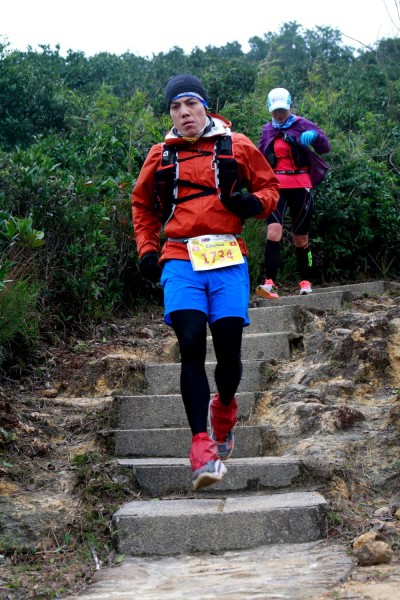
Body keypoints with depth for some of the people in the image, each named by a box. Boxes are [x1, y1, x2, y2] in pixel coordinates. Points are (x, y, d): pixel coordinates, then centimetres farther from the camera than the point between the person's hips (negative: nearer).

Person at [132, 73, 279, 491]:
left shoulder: (237, 147, 9)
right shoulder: (160, 156, 14)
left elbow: (269, 186, 17)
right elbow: (142, 205, 26)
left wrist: (254, 202, -6)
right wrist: (147, 250, 14)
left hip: (228, 259, 0)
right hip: (180, 259, 0)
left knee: (228, 352, -3)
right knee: (191, 346, -15)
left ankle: (224, 406, 32)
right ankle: (201, 445, -13)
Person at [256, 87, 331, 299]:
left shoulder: (302, 125, 2)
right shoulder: (267, 130, 12)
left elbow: (325, 148, -6)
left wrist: (315, 135, -27)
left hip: (300, 188, -1)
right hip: (276, 188, 1)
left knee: (300, 238, 8)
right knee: (273, 231, -19)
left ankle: (305, 281, 26)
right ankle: (270, 283, -26)